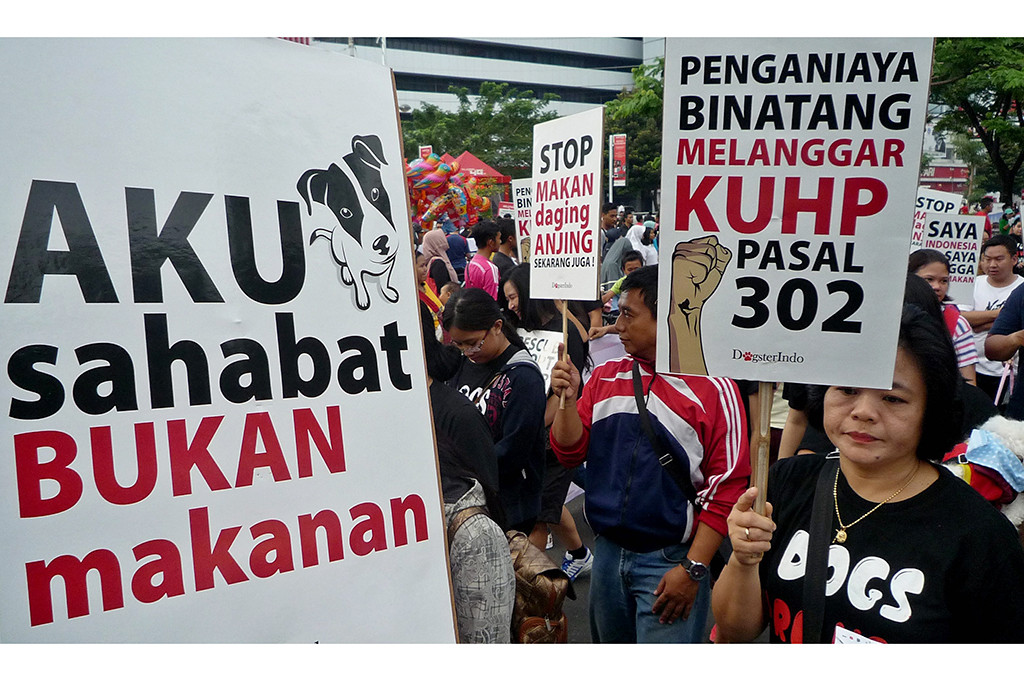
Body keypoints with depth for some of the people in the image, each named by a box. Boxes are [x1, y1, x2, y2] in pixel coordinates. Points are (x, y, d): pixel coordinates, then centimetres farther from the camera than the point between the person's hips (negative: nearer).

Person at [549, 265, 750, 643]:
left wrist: (692, 569, -14)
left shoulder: (712, 388, -12)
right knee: (611, 649, 23)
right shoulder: (605, 377, 3)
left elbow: (727, 487, -12)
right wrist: (567, 400, -12)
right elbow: (570, 453, 5)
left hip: (671, 560, -5)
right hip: (607, 551, 5)